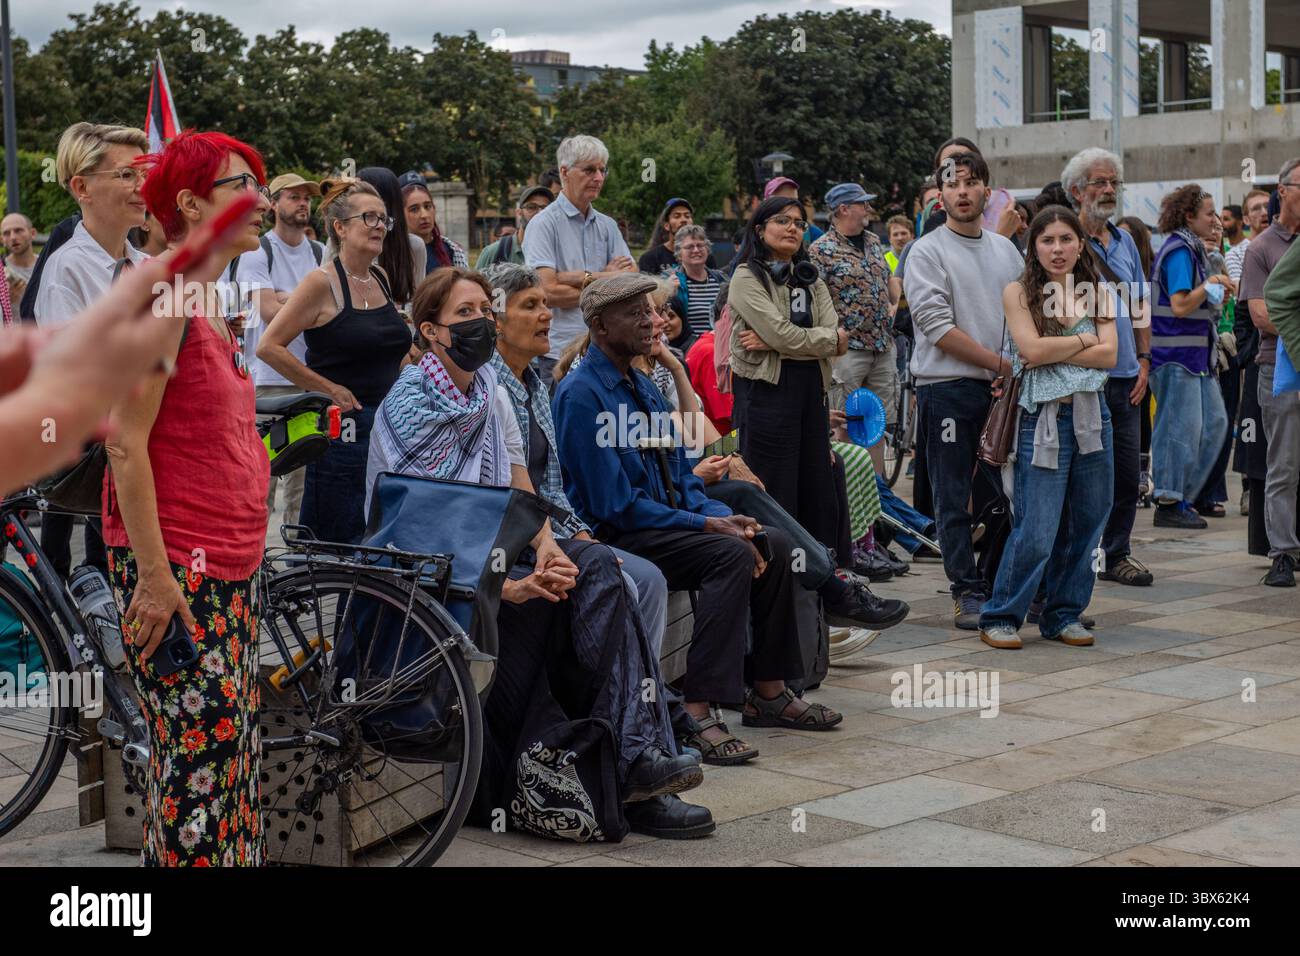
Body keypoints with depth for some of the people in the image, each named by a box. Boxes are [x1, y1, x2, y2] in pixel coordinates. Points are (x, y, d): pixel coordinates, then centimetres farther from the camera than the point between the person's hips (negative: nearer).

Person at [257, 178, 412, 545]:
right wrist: (329, 388, -12)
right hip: (343, 428, -7)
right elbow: (268, 346, -15)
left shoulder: (381, 278, 10)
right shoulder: (323, 282, -11)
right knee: (334, 543, -2)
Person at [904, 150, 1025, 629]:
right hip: (948, 389, -5)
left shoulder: (1006, 249, 14)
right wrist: (1000, 363, -12)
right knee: (954, 501, -1)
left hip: (1004, 390, 5)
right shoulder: (927, 252, -4)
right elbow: (938, 327, -12)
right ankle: (968, 592, 6)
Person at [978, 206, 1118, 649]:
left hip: (1091, 417, 5)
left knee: (1086, 525, 8)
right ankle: (1000, 617, 5)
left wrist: (1053, 352, -9)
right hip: (1042, 418, -4)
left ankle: (1064, 614, 21)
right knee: (1036, 532, -8)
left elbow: (1109, 355, -1)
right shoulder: (1019, 292, 2)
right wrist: (1084, 339, -3)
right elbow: (1033, 349, -13)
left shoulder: (1097, 294, 12)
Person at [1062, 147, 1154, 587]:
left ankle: (1117, 553, 21)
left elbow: (1138, 307, 18)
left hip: (1124, 376, 6)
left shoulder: (1125, 241, 14)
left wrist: (1144, 361, 11)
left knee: (1128, 470, 9)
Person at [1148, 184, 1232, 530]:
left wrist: (1218, 294, 8)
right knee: (1181, 428, -6)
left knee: (1214, 422, 10)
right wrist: (1210, 285, -13)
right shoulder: (1179, 251, -14)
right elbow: (1180, 306, -21)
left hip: (1196, 353, 10)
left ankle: (1182, 496, 16)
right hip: (1176, 355, -10)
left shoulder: (1192, 249, 18)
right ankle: (1169, 505, 1)